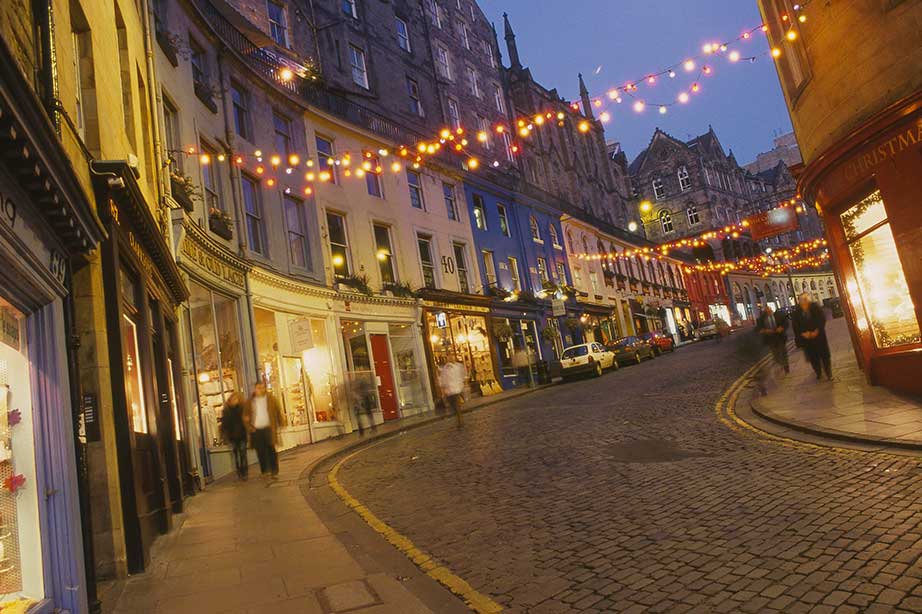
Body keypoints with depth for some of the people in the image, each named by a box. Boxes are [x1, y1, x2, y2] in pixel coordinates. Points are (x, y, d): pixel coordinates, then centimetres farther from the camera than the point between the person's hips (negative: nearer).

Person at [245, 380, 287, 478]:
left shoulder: (271, 399, 3)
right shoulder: (250, 401, 7)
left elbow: (278, 411, 3)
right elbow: (246, 415, 12)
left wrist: (282, 423, -6)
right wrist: (249, 426, -1)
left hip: (268, 428, -2)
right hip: (256, 430, 2)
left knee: (271, 450, -1)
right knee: (261, 452, 3)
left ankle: (274, 471, 5)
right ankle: (264, 471, 14)